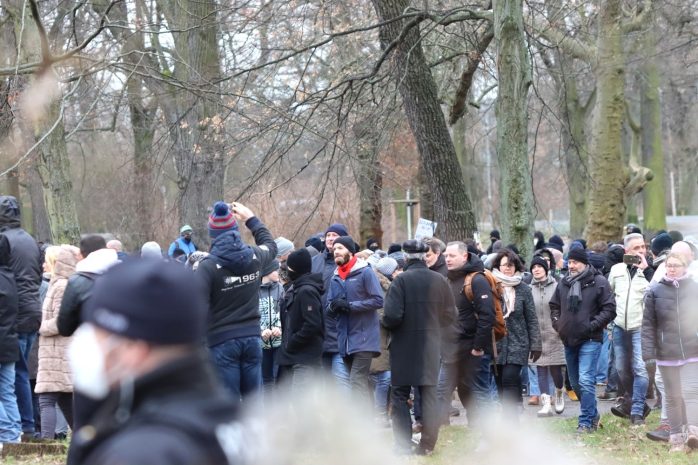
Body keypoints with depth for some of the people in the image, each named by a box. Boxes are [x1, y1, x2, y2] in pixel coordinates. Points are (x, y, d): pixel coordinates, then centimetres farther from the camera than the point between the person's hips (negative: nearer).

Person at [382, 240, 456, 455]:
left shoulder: (401, 280, -14)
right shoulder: (439, 280, -1)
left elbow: (393, 316, -20)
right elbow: (450, 315, 5)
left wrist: (384, 322, 1)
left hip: (404, 347, -3)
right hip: (431, 347, 4)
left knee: (400, 396, 6)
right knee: (429, 393, 11)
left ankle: (403, 445, 2)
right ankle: (427, 444, 10)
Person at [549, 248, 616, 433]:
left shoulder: (598, 282, -7)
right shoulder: (564, 284, 10)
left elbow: (609, 309, -8)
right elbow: (554, 305, 23)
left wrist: (593, 326, -15)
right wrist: (557, 323, 7)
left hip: (590, 340, -7)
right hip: (569, 340, 7)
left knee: (585, 381, -14)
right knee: (575, 383, 14)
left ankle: (586, 421, -8)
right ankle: (592, 414, 32)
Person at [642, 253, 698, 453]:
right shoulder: (655, 291, 2)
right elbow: (648, 323, 2)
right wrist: (648, 351, -6)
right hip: (666, 353, 1)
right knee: (673, 397, 8)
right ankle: (676, 437, 12)